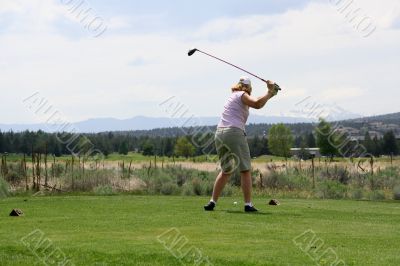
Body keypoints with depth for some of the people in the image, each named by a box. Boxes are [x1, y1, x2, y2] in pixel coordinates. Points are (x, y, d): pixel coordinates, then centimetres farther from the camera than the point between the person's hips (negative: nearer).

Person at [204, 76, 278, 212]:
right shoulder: (242, 95, 1)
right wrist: (269, 92, -6)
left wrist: (269, 95, 31)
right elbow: (257, 104, -17)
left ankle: (212, 202, 11)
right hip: (234, 133, -8)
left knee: (225, 171, 18)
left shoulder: (234, 95, 25)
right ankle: (248, 204, -3)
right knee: (245, 170, 1)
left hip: (220, 133, 8)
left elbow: (255, 102, 35)